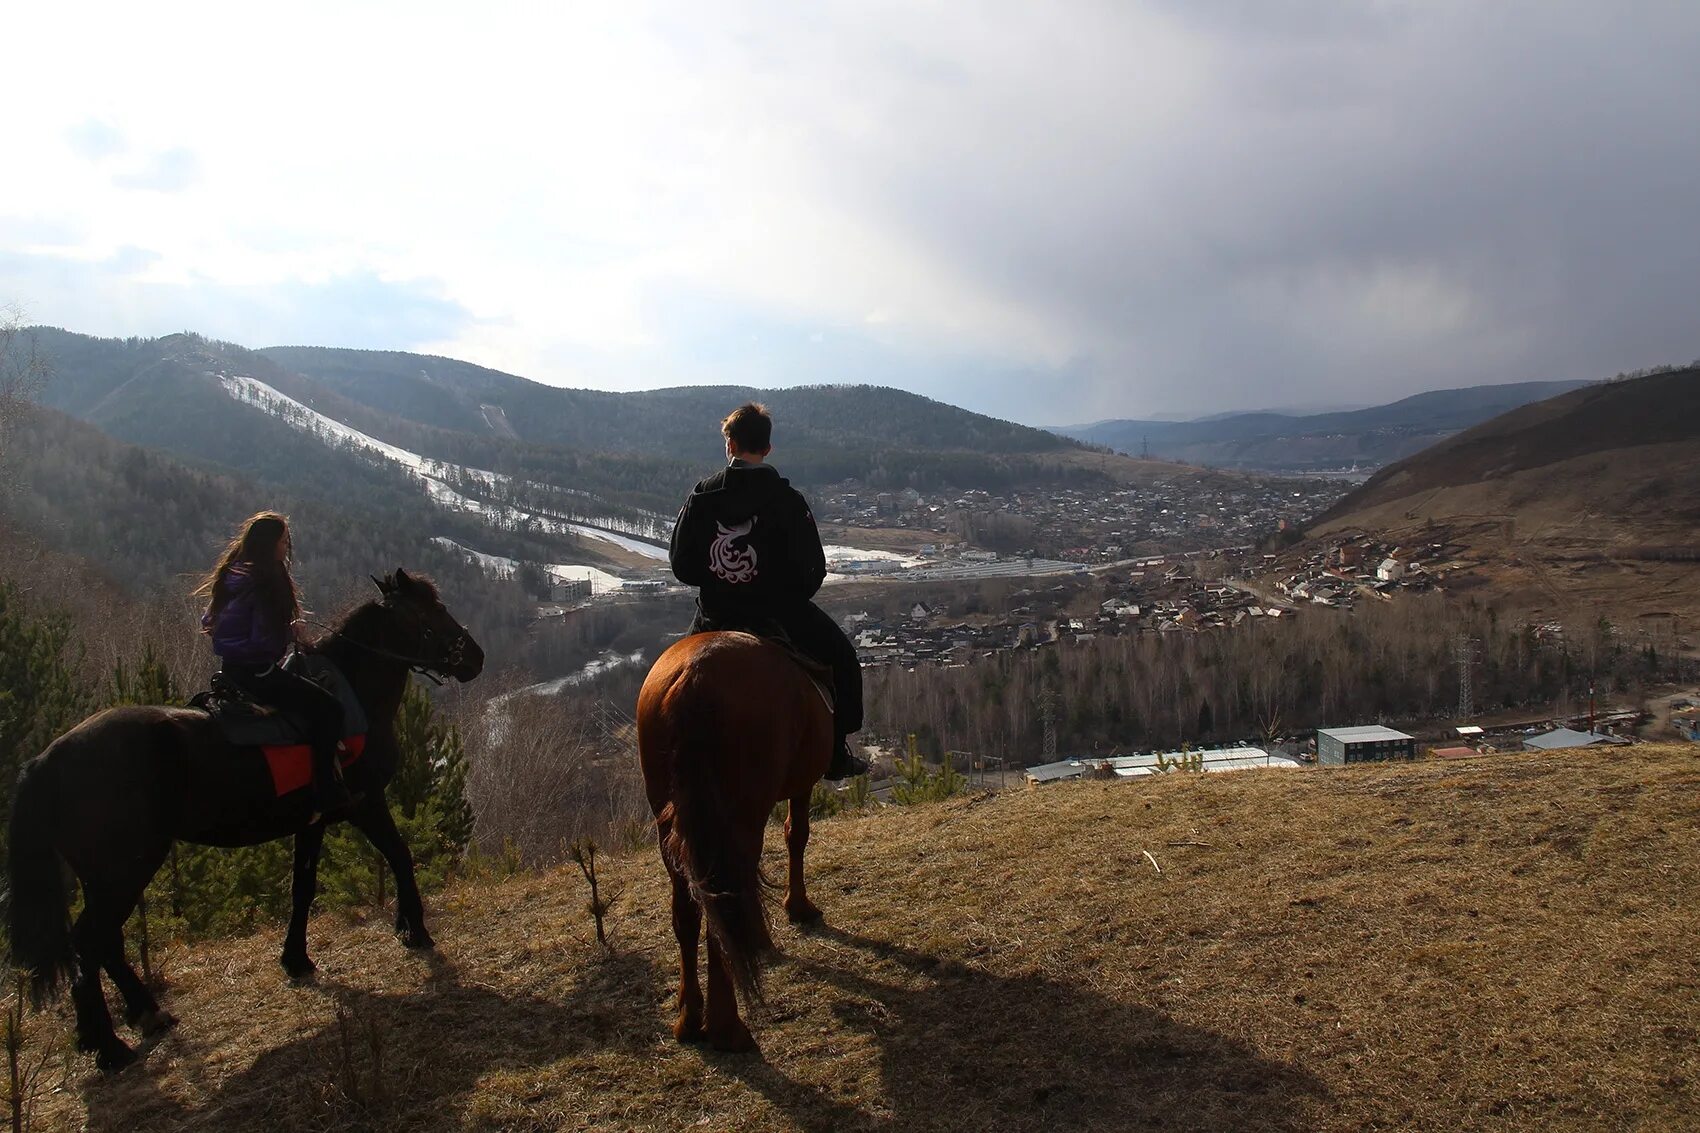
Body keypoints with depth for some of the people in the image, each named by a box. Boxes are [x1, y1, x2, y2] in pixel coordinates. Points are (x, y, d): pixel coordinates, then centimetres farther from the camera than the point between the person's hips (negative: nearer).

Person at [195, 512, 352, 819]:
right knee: (327, 707, -15)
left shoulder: (233, 576, 10)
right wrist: (292, 633, -6)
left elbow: (208, 623, 20)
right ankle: (326, 797, -15)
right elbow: (267, 643, -24)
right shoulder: (262, 584, -20)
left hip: (232, 668, 11)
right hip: (254, 673, -11)